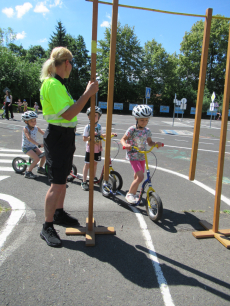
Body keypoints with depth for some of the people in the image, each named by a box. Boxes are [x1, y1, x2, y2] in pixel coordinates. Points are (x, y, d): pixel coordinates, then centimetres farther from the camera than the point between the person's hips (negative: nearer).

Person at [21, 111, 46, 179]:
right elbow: (29, 138, -34)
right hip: (26, 147, -6)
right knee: (37, 158, -22)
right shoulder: (25, 129, -19)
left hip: (33, 146, 7)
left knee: (43, 155, -3)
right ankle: (28, 172, -7)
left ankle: (40, 168, 22)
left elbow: (44, 133, 1)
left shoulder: (36, 128, -1)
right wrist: (39, 144, -44)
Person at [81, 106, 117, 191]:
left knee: (95, 163, 17)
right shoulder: (87, 127, -11)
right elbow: (84, 138, -13)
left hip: (98, 149, 5)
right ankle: (84, 182, 5)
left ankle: (94, 177, 37)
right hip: (90, 149, -4)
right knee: (87, 164, -1)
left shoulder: (99, 126, 4)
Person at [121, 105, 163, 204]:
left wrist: (156, 143, -7)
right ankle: (129, 194, 3)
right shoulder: (132, 130, -12)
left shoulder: (147, 131, 3)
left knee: (137, 177, 16)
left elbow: (149, 142, 14)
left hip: (142, 156, 6)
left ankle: (134, 194, 37)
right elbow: (123, 139, -6)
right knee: (140, 177, -17)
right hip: (133, 156, -6)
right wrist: (125, 145, -27)